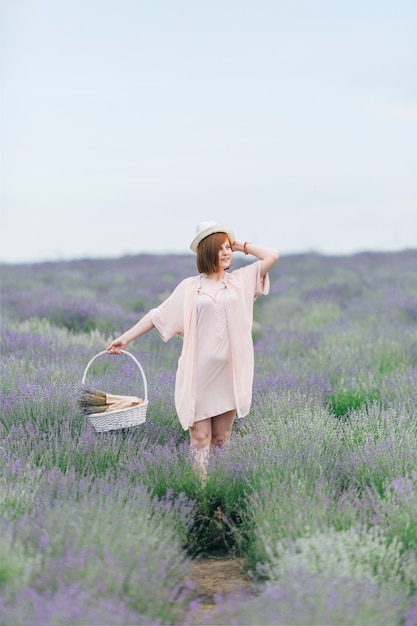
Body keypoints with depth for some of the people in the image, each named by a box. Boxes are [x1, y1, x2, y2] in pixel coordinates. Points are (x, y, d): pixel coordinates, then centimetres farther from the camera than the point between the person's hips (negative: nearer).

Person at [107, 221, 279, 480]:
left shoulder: (241, 280, 10)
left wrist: (241, 245, 9)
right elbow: (157, 315, 9)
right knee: (200, 437, -5)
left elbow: (273, 255, 2)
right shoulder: (190, 287, 7)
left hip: (229, 371, 1)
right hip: (199, 372, -1)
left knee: (222, 438, 6)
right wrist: (126, 338, 6)